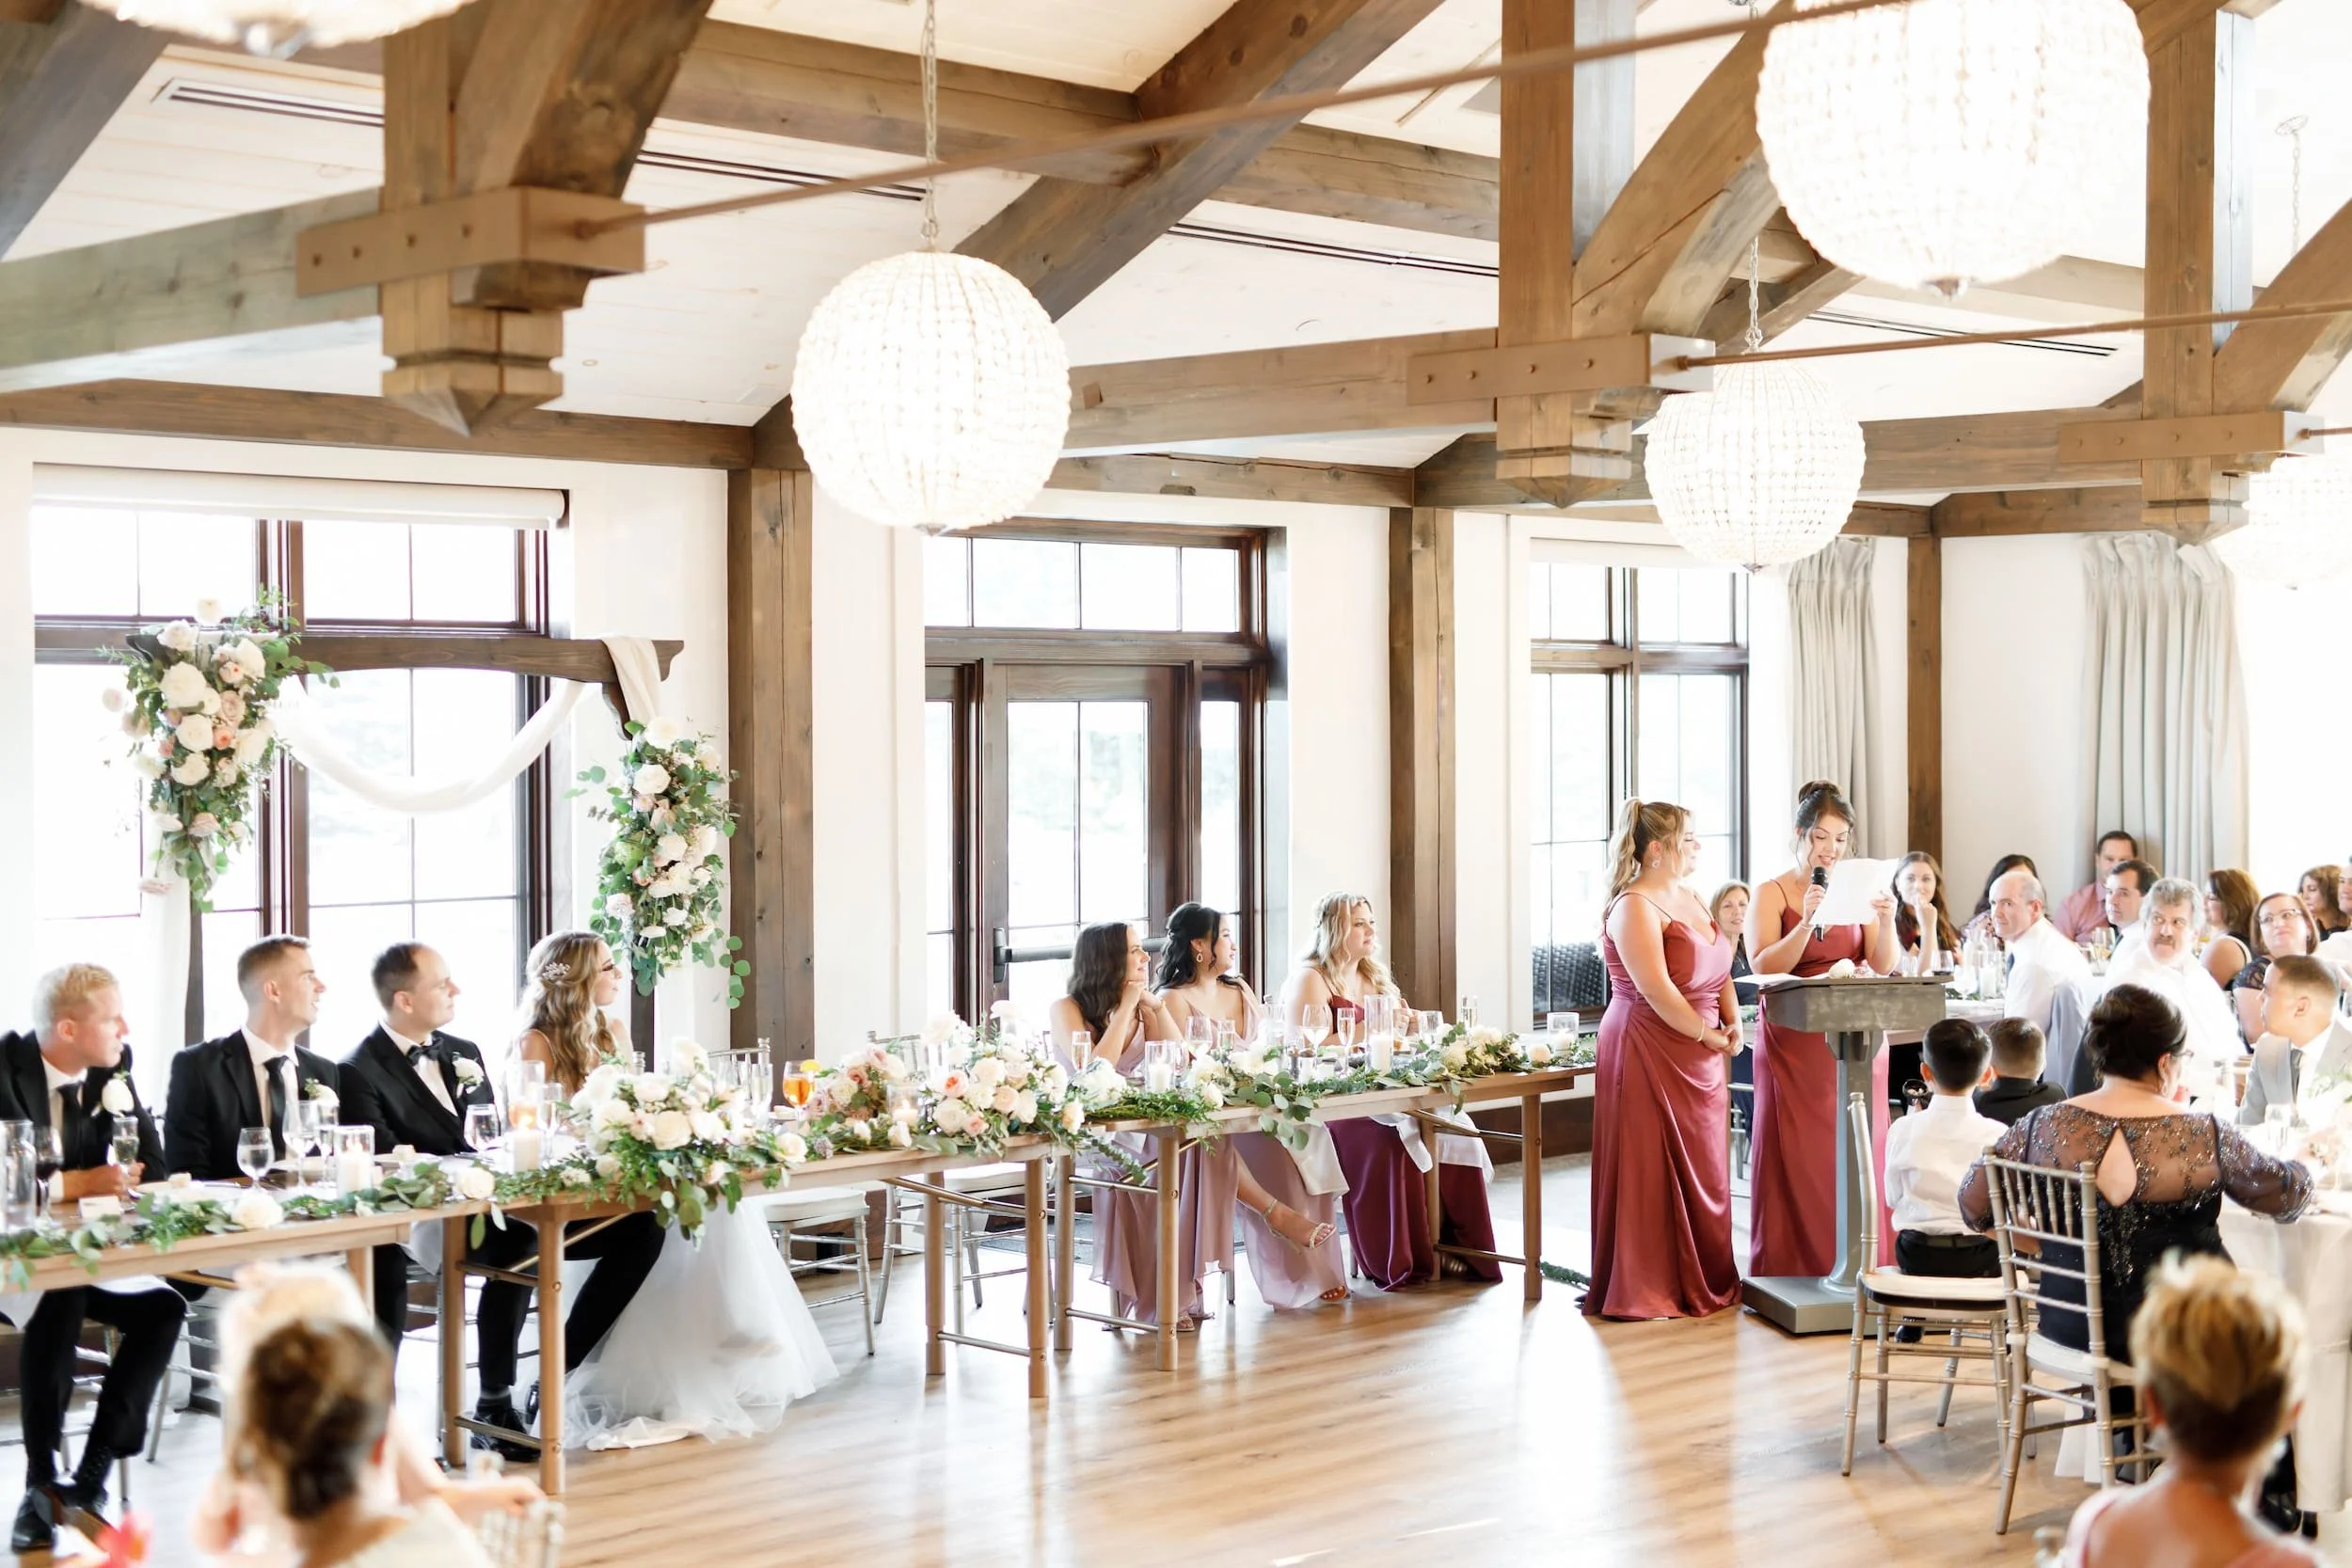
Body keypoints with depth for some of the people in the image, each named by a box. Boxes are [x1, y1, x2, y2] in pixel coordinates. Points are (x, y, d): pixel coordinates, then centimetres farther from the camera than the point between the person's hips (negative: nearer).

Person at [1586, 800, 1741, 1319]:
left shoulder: (1688, 898, 14)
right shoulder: (1634, 907, -14)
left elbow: (1719, 967, 19)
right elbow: (1657, 990, -20)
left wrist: (1733, 1022, 3)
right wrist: (1707, 1034, -12)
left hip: (1700, 1060, 9)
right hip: (1650, 1056, -9)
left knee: (1704, 1168, 13)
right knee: (1651, 1172, -3)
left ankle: (1704, 1280, 22)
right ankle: (1646, 1290, 4)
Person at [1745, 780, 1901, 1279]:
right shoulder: (1772, 893, 0)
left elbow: (1884, 966, 0)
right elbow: (1764, 967, -13)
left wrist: (1886, 923, -19)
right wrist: (1807, 920, -25)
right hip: (1793, 1044, -3)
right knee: (1795, 1157, -2)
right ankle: (1788, 1270, 3)